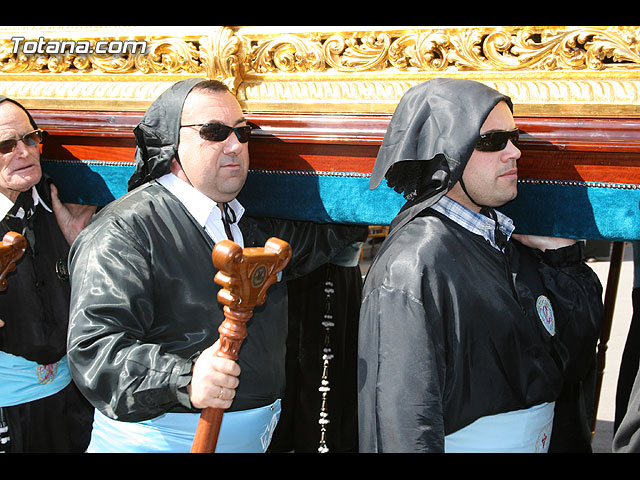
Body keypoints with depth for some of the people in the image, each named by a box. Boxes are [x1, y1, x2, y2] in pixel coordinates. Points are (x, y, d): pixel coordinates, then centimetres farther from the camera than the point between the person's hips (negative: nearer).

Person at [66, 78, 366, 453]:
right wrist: (184, 379, -39)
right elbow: (94, 345, -25)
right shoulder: (126, 229, -16)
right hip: (160, 440, -7)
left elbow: (311, 241, 29)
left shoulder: (251, 223, 11)